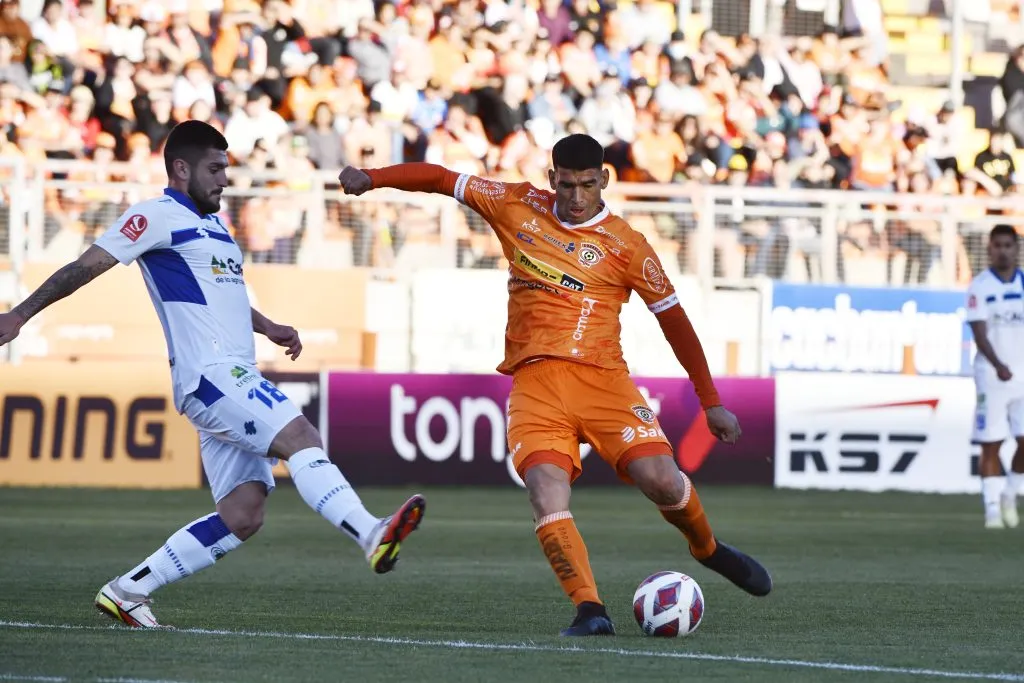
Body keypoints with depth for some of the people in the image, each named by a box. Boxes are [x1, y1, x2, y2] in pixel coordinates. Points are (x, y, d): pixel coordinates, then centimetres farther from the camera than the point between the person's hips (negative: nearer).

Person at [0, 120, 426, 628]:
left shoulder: (212, 226, 25)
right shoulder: (158, 216, -2)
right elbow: (86, 266, -6)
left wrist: (270, 329, 25)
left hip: (236, 384, 9)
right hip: (209, 377, -9)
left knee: (242, 515, 1)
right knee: (300, 438, -25)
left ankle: (128, 590, 7)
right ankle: (373, 537, -39)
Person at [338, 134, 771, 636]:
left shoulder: (626, 246, 4)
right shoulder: (519, 208, 11)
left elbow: (673, 320, 9)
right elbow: (443, 179, 16)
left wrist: (711, 401, 9)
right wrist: (370, 178, 2)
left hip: (601, 378, -1)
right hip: (534, 382, 1)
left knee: (661, 481, -16)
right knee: (547, 496, -22)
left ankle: (707, 548, 16)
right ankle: (589, 611, -24)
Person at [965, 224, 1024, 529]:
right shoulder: (980, 287, -4)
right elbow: (979, 333, -12)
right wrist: (998, 365, -27)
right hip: (991, 375, -3)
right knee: (990, 445, -1)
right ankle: (992, 507, 6)